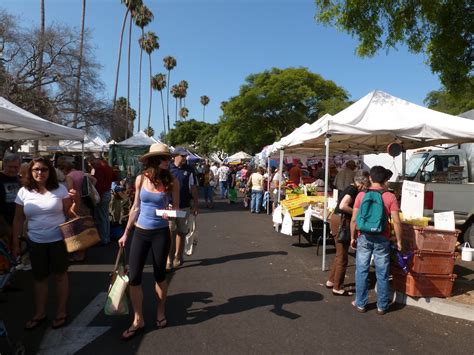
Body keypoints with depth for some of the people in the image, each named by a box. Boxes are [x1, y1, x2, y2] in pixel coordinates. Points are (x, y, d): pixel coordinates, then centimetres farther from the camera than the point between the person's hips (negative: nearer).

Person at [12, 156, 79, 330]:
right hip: (36, 242, 2)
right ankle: (39, 313, 32)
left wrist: (76, 201, -20)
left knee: (60, 275, 10)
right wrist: (15, 242, 6)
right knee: (39, 277, 15)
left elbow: (69, 214, -2)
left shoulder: (60, 189, -5)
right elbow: (18, 219, 6)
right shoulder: (24, 192, 0)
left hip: (58, 240, -2)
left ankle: (61, 312, 25)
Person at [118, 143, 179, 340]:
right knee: (133, 277, 2)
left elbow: (176, 208, -2)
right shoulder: (141, 179, -4)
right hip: (140, 233, 2)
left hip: (161, 233, -2)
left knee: (159, 275, 11)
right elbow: (135, 208, 5)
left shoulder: (172, 181, -9)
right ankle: (138, 320, 19)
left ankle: (160, 312, 35)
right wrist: (126, 233, 9)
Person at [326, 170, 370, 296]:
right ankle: (337, 288, 11)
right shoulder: (354, 189, -14)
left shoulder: (350, 188, 15)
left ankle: (331, 281, 30)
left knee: (340, 254, 20)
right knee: (342, 256, 1)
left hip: (338, 220, 10)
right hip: (342, 222, -10)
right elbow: (343, 206, -26)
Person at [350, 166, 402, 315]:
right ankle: (382, 306, 21)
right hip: (382, 239, 0)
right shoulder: (390, 197, -5)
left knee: (361, 271, 10)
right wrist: (399, 241, 2)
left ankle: (360, 304, 19)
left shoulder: (361, 195, -3)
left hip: (364, 237, 0)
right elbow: (396, 221, -9)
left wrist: (352, 237, 8)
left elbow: (354, 219, -3)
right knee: (382, 274, 11)